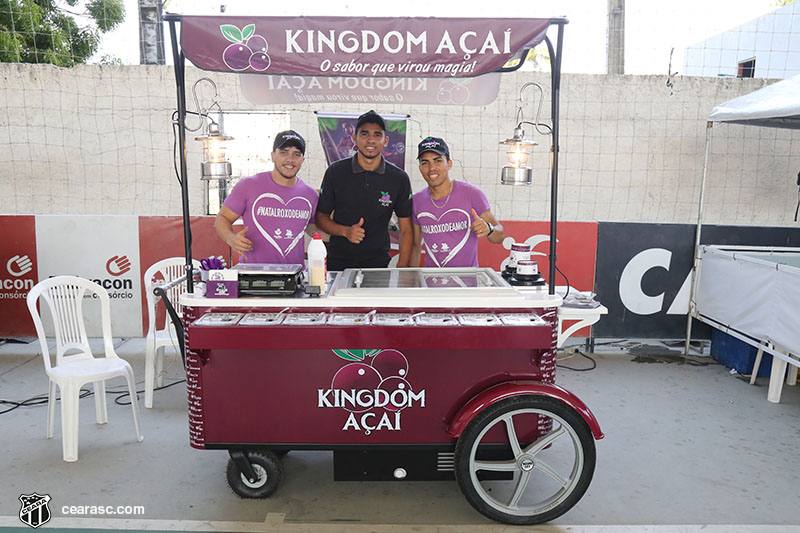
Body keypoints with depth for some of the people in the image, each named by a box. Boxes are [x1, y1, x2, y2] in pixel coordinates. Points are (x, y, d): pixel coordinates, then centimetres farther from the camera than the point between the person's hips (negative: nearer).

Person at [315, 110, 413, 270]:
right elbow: (321, 217, 4)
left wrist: (401, 269, -8)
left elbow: (406, 229, 1)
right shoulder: (335, 172, -2)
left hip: (378, 265, 0)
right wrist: (345, 231, -16)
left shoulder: (399, 179, -1)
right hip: (337, 264, 0)